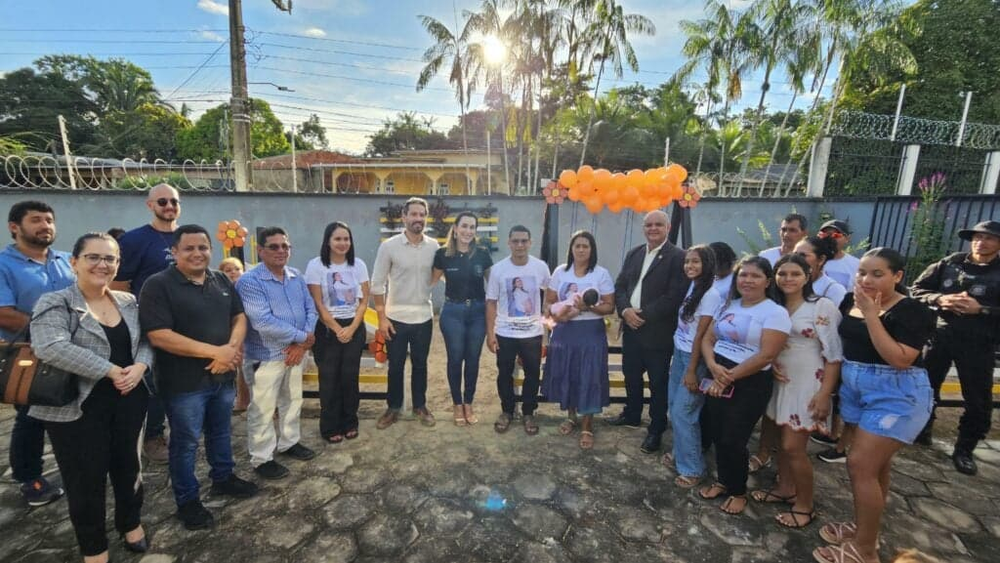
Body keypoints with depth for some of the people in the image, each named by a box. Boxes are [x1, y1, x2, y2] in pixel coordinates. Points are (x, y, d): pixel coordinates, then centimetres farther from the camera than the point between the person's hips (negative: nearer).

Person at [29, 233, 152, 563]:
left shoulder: (129, 302, 6)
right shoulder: (54, 304, -10)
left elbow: (146, 340, 6)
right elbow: (51, 348, -24)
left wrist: (140, 366, -14)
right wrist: (111, 371, -24)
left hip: (129, 401, 5)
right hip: (78, 408, -4)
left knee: (128, 467, 18)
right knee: (86, 479, 8)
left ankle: (131, 524, 40)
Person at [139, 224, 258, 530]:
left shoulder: (222, 280, 4)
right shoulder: (158, 285, -15)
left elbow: (239, 317, 7)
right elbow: (158, 336, -22)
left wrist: (232, 349, -13)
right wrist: (215, 351, -23)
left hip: (223, 376, 6)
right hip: (184, 382, -5)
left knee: (220, 431, 22)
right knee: (186, 442, 11)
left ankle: (223, 477, 43)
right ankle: (187, 501, 29)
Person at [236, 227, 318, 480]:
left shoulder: (297, 277, 4)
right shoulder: (250, 281, -17)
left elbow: (310, 309, 4)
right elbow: (264, 323, -26)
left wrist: (302, 343, -11)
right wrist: (302, 336, -18)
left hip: (296, 352, 7)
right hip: (266, 356, -7)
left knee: (293, 401, 20)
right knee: (263, 411, 7)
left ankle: (289, 442, 39)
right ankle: (262, 459, 23)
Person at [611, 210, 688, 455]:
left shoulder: (678, 257, -10)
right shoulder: (633, 254, 10)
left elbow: (674, 296, -17)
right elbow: (620, 286, 7)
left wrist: (643, 315, -18)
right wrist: (625, 310, -11)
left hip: (657, 331, -6)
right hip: (631, 327, 6)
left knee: (658, 383, 7)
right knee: (631, 375, 20)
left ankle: (656, 429, 24)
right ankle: (631, 415, 40)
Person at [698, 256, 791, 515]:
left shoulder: (775, 312, -11)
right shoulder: (727, 306, 9)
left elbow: (766, 355, -18)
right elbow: (708, 339, 8)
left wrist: (730, 376, -16)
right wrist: (713, 366, -12)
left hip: (750, 385, -5)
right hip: (718, 380, 6)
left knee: (733, 440, 1)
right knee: (717, 436, 12)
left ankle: (738, 491, 26)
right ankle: (723, 481, 34)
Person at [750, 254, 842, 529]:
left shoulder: (822, 306, -12)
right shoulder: (775, 306, 6)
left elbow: (834, 354, -14)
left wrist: (825, 393, -17)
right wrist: (771, 364, -5)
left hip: (808, 385, -6)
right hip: (782, 382, 6)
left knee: (793, 447, -2)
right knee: (783, 440, 16)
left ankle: (805, 506, 17)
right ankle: (785, 489, 35)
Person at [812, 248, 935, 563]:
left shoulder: (912, 311, -16)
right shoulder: (849, 302, 2)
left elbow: (901, 360, -25)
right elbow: (841, 343, 16)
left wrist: (871, 315, -25)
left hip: (896, 395, -6)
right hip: (855, 390, 6)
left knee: (860, 465, -6)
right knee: (876, 465, 18)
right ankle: (864, 527, 32)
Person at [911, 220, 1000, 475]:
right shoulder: (949, 263, 2)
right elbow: (918, 288, 4)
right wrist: (939, 299, -14)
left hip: (978, 344, -1)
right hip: (939, 335, 1)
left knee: (978, 400, 5)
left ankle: (964, 449, 21)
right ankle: (921, 429, 32)